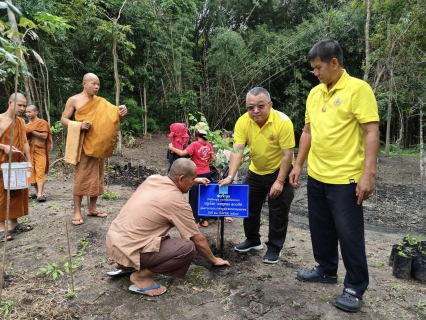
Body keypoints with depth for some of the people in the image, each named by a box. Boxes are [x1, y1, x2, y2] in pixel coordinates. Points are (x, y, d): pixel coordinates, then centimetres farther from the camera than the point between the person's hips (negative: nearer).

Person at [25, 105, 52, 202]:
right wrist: (26, 132, 2)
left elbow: (44, 136, -11)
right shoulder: (27, 125, 16)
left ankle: (40, 194, -21)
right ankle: (37, 192, 11)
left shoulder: (42, 122, -1)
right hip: (29, 150, 6)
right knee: (32, 172, 3)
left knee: (40, 171, -13)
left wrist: (32, 131, -12)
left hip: (40, 150, -6)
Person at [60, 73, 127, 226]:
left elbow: (112, 115, 1)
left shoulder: (101, 102, 10)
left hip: (99, 143, 4)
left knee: (96, 175, 9)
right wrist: (79, 125, -18)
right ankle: (77, 212, 5)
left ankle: (92, 208, 20)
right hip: (83, 143, -4)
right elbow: (63, 119, 0)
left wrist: (121, 113, -22)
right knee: (81, 176, -3)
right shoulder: (74, 100, 0)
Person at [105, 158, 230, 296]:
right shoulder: (177, 201, -14)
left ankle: (123, 266, 23)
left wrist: (193, 181, 30)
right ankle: (141, 276, -3)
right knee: (188, 248, -13)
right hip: (127, 249, -8)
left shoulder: (153, 179, 4)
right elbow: (198, 240, -3)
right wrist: (214, 260, 13)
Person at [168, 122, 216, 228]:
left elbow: (183, 153, -25)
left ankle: (196, 221, 11)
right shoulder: (209, 145, 2)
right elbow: (214, 159, 8)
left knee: (194, 198, 6)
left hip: (198, 175, -6)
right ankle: (205, 220, 22)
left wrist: (172, 148, -13)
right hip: (207, 174, 6)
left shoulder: (195, 144, -15)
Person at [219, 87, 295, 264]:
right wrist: (231, 176, -31)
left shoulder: (283, 122, -26)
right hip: (255, 172, 4)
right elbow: (238, 151, -20)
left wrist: (279, 182, -22)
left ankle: (274, 248, 19)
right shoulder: (243, 122, -17)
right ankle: (253, 240, 33)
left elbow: (287, 154, -22)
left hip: (279, 172, -4)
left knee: (278, 212, 2)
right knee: (249, 206, 13)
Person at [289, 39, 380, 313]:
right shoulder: (315, 93, 10)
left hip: (346, 179, -7)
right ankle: (326, 270, 37)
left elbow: (371, 132, -15)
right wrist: (299, 165, 13)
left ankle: (355, 288, 21)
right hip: (316, 176, 7)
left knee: (349, 234, 4)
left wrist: (368, 174, -21)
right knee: (321, 228, 18)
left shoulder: (358, 89, -10)